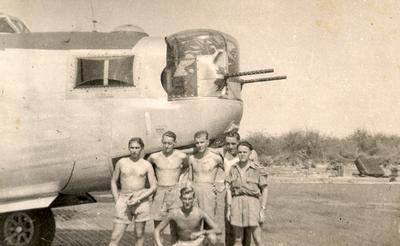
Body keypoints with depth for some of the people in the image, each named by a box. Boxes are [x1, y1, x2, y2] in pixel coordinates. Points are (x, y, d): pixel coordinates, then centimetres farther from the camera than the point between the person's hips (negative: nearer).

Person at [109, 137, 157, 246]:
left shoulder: (147, 165, 2)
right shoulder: (121, 162, 6)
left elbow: (154, 186, 0)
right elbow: (113, 181, 15)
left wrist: (138, 200, -10)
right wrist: (117, 201, 4)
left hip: (141, 199, 0)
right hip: (124, 200, 1)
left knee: (139, 234, 7)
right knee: (115, 237, -3)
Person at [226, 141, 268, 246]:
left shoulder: (257, 169, -4)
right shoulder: (233, 168, 5)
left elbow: (265, 190, -1)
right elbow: (229, 189, 6)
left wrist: (262, 210, -6)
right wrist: (228, 209, 1)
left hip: (252, 204, -2)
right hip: (237, 205, 2)